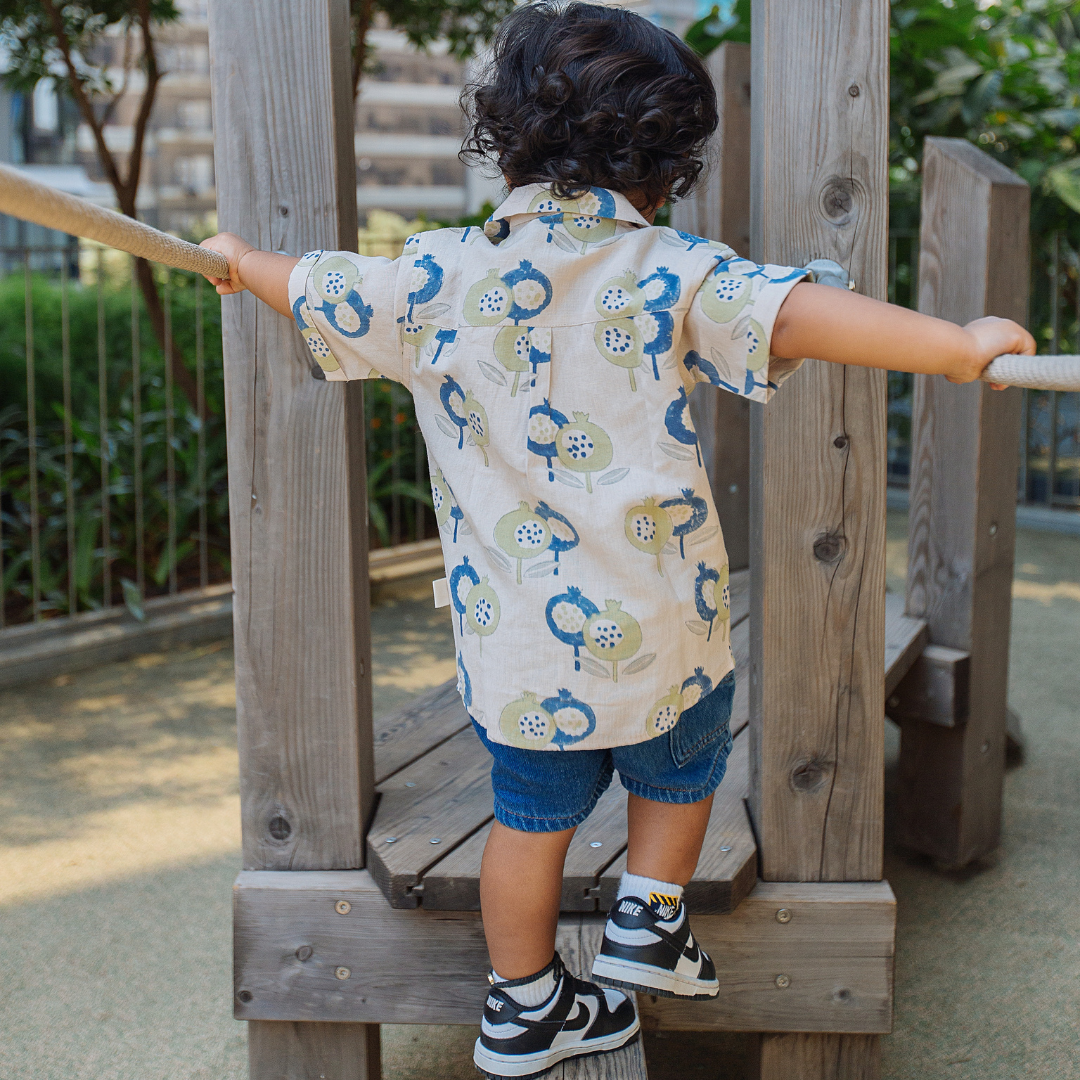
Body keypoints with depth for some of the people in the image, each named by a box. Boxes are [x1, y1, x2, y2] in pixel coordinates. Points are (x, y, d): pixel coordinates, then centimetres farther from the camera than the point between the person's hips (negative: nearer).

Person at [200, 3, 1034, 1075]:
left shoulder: (436, 277, -2)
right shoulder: (665, 271, -12)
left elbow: (315, 291, 11)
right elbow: (790, 313, -26)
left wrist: (239, 259, 31)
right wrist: (960, 343, -24)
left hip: (513, 634, 3)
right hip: (655, 623, -3)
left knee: (532, 816, 18)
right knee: (680, 773, 27)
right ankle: (646, 925, 37)